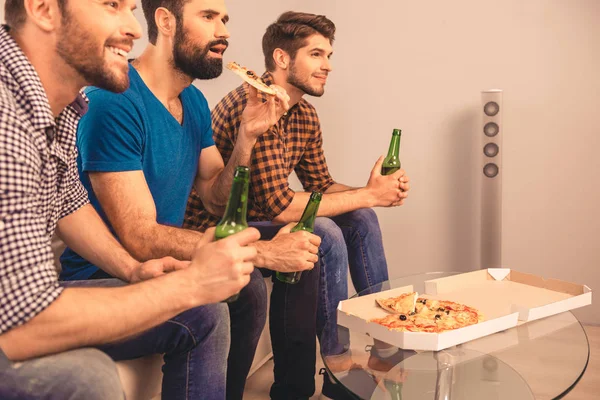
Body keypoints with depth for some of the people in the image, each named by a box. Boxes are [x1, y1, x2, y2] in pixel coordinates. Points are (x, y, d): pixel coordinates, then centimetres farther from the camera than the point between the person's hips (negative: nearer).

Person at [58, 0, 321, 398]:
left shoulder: (194, 101, 5)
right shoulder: (114, 102, -23)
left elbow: (218, 200, 7)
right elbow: (140, 238, -27)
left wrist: (247, 137, -11)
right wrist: (265, 252, -28)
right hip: (105, 273, -9)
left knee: (302, 251, 8)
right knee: (243, 288, -31)